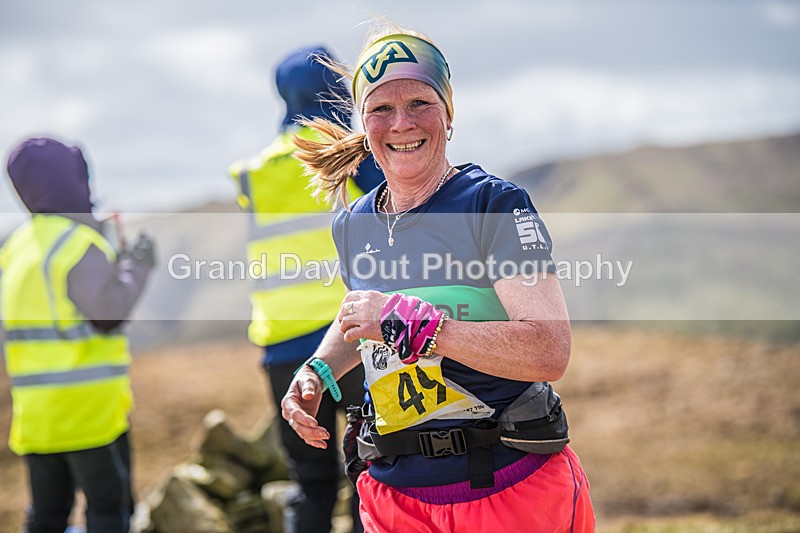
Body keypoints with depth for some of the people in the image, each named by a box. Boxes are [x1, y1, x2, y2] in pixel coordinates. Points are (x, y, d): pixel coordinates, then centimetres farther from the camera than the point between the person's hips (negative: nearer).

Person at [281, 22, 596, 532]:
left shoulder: (496, 203, -11)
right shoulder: (353, 226, 7)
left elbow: (550, 352, -23)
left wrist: (408, 322, -26)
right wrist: (319, 370, 8)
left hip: (513, 487, -5)